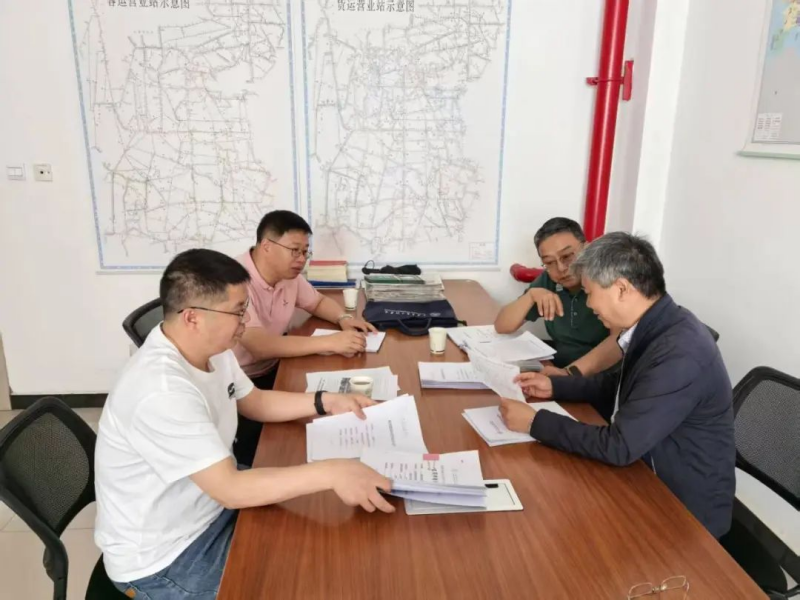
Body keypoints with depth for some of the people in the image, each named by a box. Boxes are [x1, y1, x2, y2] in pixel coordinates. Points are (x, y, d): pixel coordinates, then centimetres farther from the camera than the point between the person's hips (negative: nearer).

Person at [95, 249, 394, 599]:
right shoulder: (162, 392, -34)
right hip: (162, 558, -8)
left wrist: (326, 402, -3)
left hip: (209, 511, 8)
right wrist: (331, 473, -37)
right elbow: (230, 489, -33)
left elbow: (255, 403, 9)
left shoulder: (211, 349, -6)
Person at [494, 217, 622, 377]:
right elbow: (502, 327, 0)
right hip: (558, 368, 5)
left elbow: (620, 340, -27)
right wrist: (531, 295, -17)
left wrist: (571, 372, -40)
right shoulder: (548, 280, 1)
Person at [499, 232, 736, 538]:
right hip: (651, 478, 7)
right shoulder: (656, 327, -3)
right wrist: (555, 386, 5)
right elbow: (621, 386, 14)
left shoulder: (679, 353, -31)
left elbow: (619, 446, -29)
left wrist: (535, 421, -22)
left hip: (684, 508, -7)